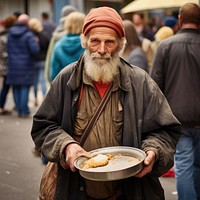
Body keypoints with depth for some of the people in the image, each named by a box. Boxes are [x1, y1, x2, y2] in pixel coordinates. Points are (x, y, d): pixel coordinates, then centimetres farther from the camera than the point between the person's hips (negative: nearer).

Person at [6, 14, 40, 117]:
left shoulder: (10, 33, 4)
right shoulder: (28, 34, -13)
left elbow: (8, 48, 8)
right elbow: (35, 49, -19)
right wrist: (36, 42, -2)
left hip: (13, 65, 4)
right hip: (26, 65, -4)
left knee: (16, 88, 11)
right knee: (25, 87, 1)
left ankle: (19, 110, 15)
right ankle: (24, 111, 1)